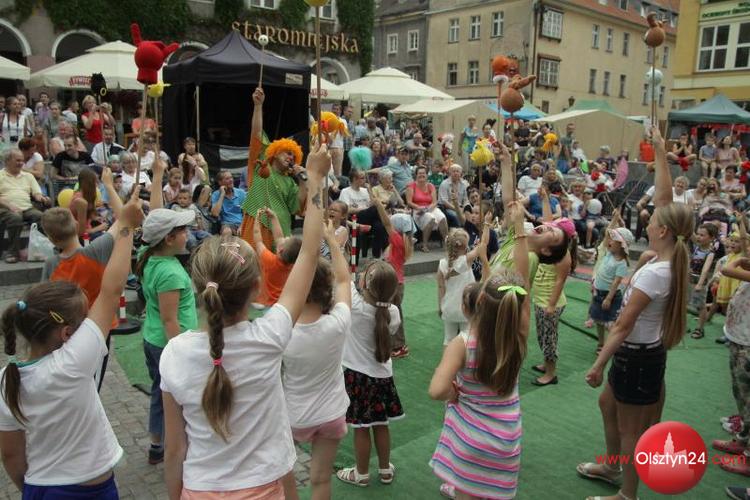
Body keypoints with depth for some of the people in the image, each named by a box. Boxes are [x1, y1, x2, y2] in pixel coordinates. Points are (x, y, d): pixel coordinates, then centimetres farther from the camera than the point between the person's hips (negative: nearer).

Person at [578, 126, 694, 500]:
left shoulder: (654, 273, -28)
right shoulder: (670, 259, -4)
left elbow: (623, 326, -25)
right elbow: (664, 198, 2)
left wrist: (598, 365, -20)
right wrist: (660, 153, 5)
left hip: (637, 356, -9)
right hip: (641, 352, 9)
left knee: (630, 429, 7)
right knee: (608, 405, 26)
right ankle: (611, 467, 45)